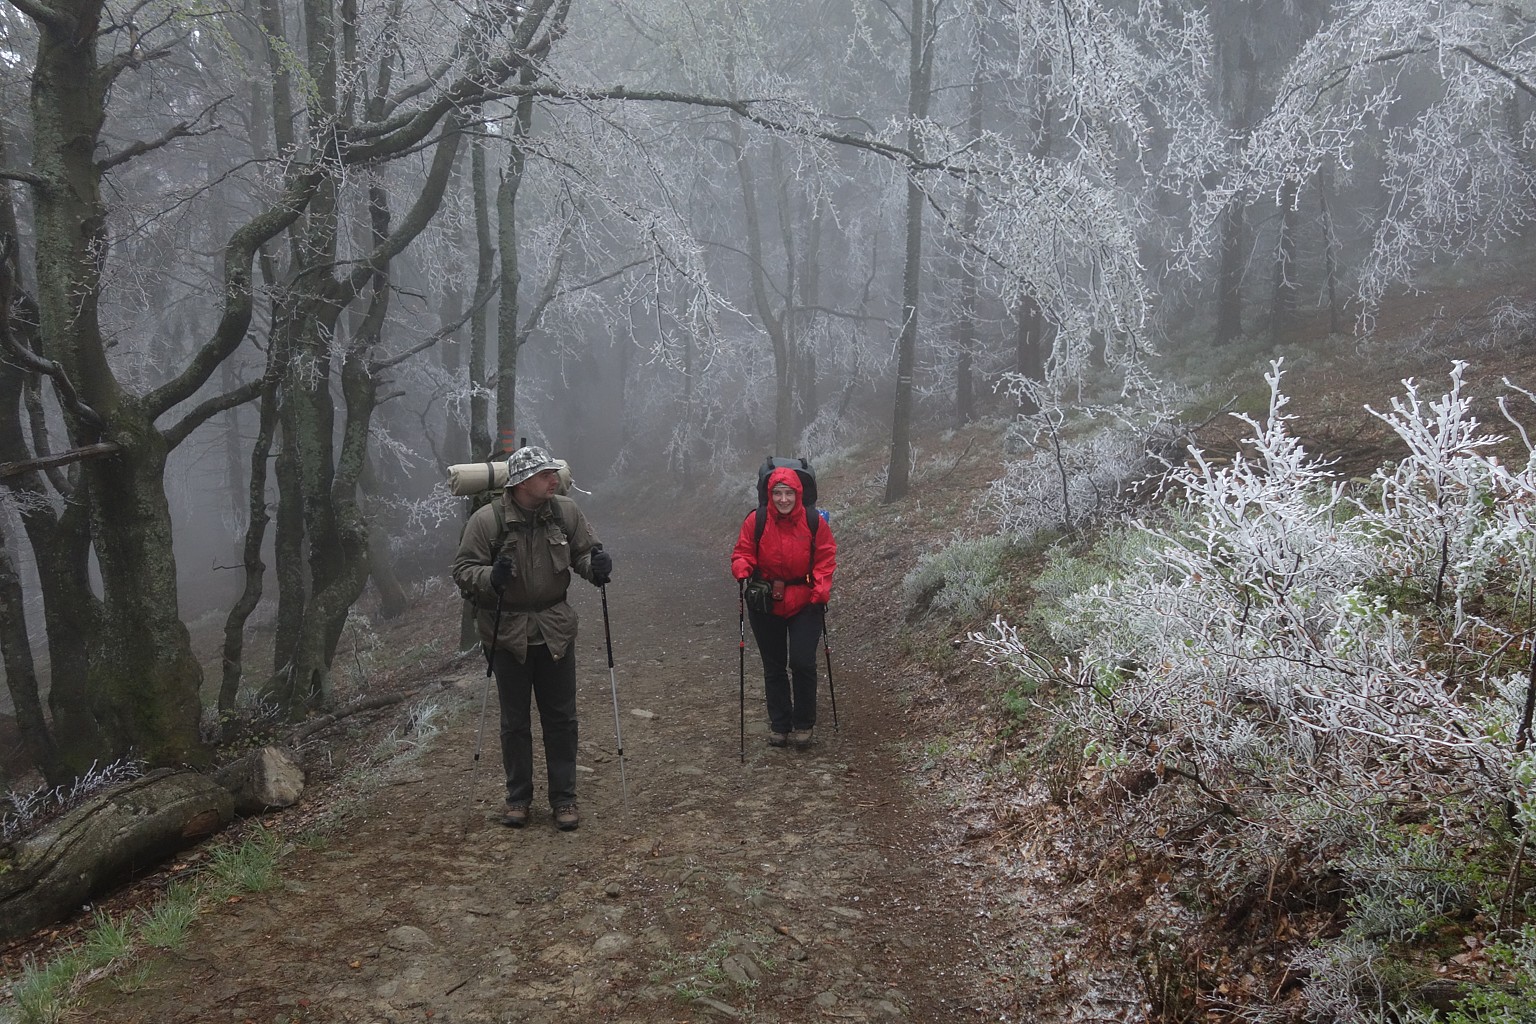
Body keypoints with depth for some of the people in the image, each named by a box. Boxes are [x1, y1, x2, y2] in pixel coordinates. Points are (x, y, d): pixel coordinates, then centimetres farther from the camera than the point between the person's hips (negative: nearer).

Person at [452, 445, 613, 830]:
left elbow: (582, 552, 5)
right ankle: (518, 796, 27)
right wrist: (490, 578, -32)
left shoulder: (565, 511, -5)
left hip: (556, 629, 2)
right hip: (507, 632, -2)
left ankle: (564, 797, 21)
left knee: (561, 718, 8)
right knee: (514, 722, 11)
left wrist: (595, 565, -18)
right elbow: (463, 570, -11)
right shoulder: (487, 520, -14)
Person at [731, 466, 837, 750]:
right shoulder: (756, 521, -8)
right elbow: (742, 553, 0)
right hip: (766, 605, 2)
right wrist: (743, 572, -21)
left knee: (802, 663, -8)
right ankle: (779, 725, 27)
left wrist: (821, 593, -15)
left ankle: (803, 725, 12)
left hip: (804, 604, -1)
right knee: (773, 667, 12)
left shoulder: (814, 522, -8)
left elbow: (826, 559, -2)